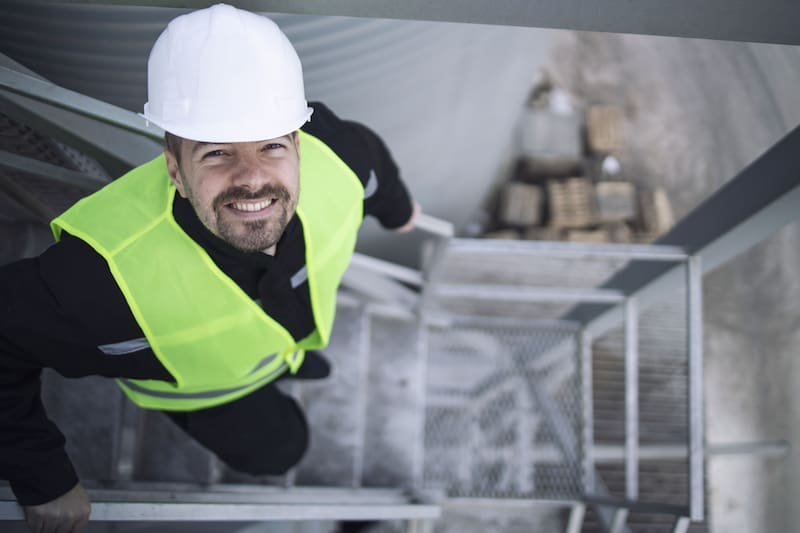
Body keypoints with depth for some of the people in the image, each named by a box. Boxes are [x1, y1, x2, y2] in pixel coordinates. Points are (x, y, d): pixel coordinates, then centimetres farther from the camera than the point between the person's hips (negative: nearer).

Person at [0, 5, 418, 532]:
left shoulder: (332, 151, -38)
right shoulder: (104, 274, -51)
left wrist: (397, 208, 12)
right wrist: (45, 485, -22)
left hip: (292, 320, 4)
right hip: (194, 383, -3)